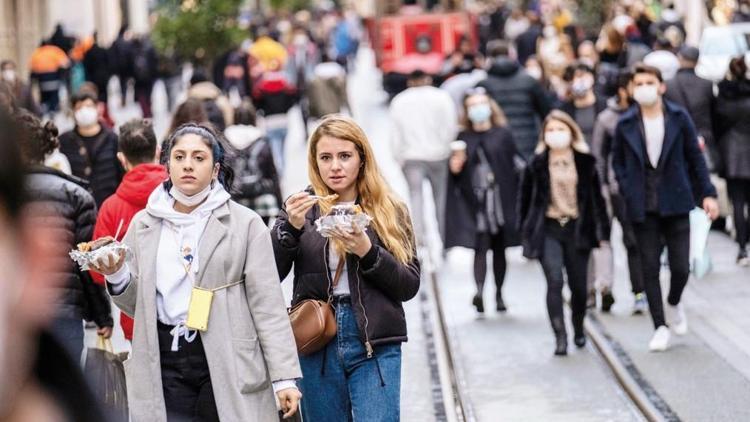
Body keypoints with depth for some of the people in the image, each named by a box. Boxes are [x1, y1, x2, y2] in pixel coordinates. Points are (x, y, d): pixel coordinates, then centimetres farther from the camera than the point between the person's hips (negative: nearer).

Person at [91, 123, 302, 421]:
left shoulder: (245, 224, 1)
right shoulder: (143, 224, 11)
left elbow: (267, 304, -2)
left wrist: (284, 377, -8)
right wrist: (116, 275, -5)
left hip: (228, 365, -2)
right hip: (164, 363, 2)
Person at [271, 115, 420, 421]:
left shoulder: (389, 211, 5)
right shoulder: (300, 208, 6)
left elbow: (410, 285, 0)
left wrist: (368, 251, -14)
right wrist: (290, 227, -17)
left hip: (375, 347, -1)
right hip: (316, 347, 2)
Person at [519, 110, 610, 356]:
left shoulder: (585, 162, 3)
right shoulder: (537, 164, 0)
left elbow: (596, 198, 6)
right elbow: (526, 198, 5)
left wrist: (602, 231, 4)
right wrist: (526, 233, 4)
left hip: (577, 229, 1)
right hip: (548, 230, -1)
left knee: (578, 285, 7)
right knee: (555, 281, -16)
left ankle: (578, 330, 31)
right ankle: (560, 336, -14)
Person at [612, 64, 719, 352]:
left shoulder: (678, 118, -1)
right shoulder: (625, 125, 0)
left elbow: (695, 157, 5)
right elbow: (618, 161, 10)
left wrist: (707, 193, 2)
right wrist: (627, 192, -2)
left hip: (676, 203, 0)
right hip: (643, 207, 0)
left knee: (680, 266, -2)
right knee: (650, 268, 1)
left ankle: (674, 303, 30)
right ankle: (660, 326, 11)